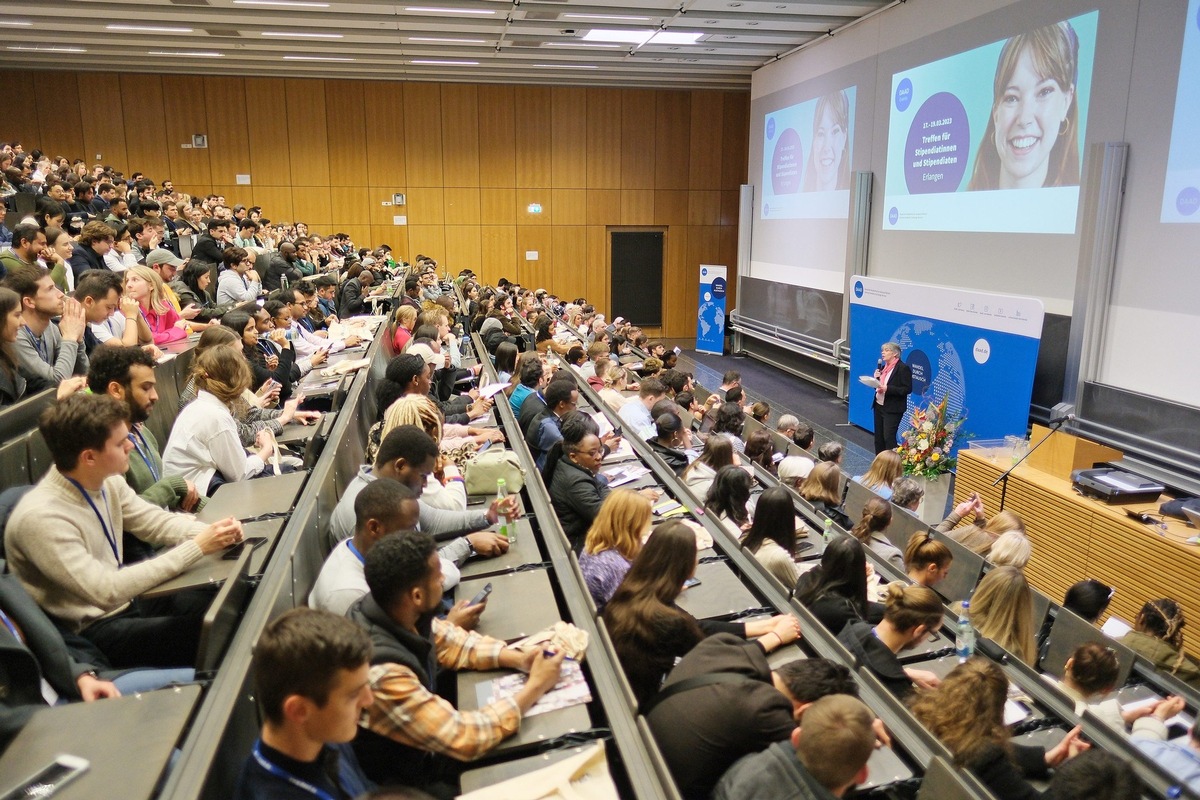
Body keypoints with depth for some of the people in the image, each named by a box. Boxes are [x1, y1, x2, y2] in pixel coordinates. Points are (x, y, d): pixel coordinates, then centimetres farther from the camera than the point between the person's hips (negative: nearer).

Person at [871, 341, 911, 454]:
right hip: (879, 406, 8)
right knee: (878, 436, 11)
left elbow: (907, 389, -17)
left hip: (892, 409, -8)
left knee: (889, 437, -10)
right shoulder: (884, 367, 13)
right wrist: (876, 379, -1)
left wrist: (888, 388, -24)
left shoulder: (903, 368, -12)